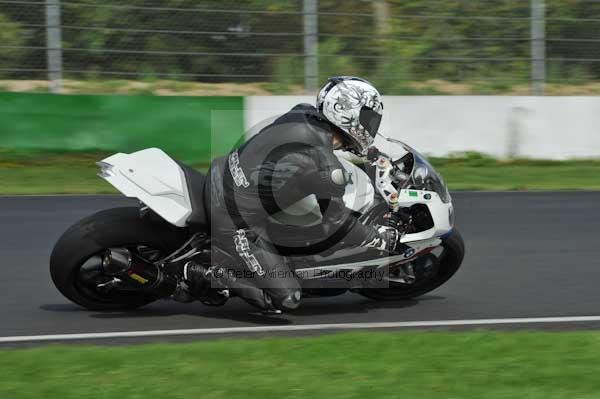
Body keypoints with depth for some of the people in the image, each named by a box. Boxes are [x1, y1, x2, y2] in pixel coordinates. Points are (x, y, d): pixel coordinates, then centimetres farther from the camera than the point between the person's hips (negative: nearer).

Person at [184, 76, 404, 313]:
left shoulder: (301, 113, -3)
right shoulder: (326, 169, -24)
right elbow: (336, 225, -12)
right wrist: (383, 238, 3)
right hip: (234, 224, -8)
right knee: (285, 299, 0)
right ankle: (209, 277, 0)